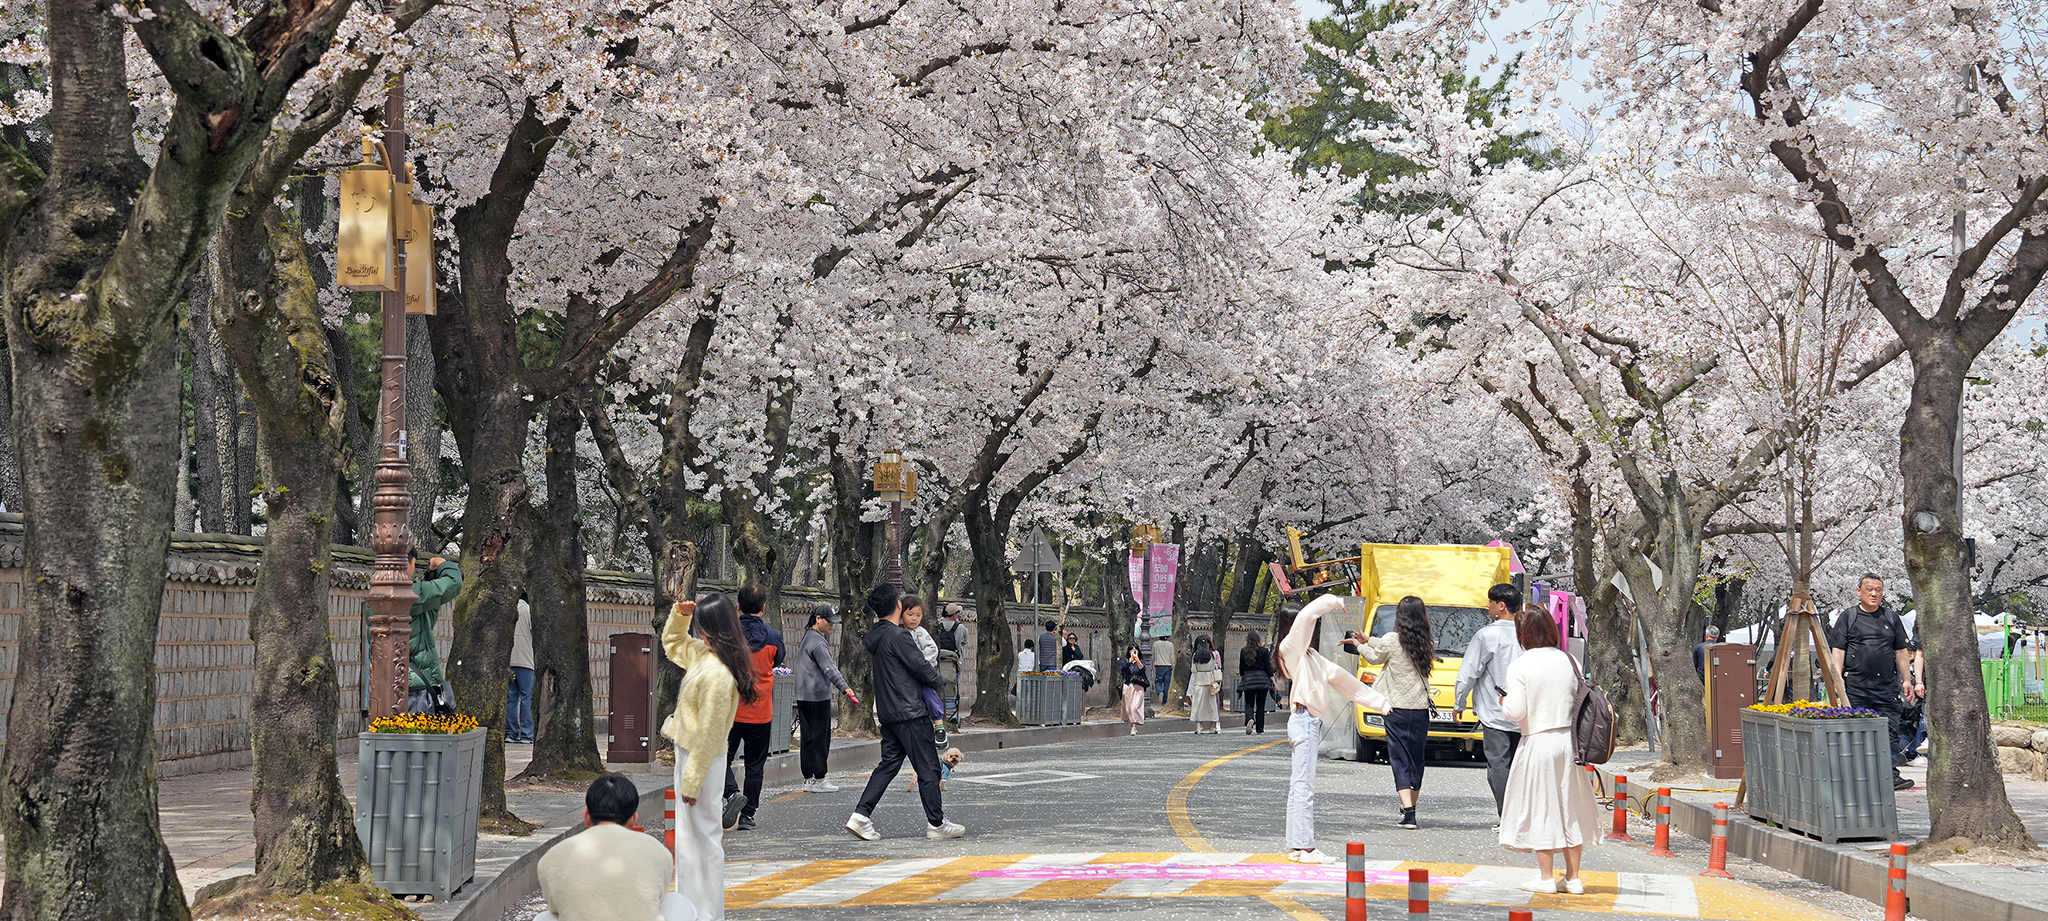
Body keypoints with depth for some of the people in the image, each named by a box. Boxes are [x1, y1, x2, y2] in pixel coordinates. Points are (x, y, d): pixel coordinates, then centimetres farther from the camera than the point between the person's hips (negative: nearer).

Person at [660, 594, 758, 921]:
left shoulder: (717, 674, -27)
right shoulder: (702, 653, 2)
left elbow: (709, 734, -24)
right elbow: (671, 643, 24)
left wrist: (692, 782, -19)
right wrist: (679, 614, 5)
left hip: (702, 761, -10)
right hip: (688, 754, 10)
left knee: (702, 837, 1)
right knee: (689, 835, 20)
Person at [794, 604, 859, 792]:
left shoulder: (807, 638, 18)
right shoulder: (818, 641, -14)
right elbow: (828, 668, -26)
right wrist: (844, 687, -34)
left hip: (803, 696, 10)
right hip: (818, 695, -10)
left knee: (808, 736, 11)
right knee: (820, 736, -5)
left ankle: (808, 778, 14)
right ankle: (819, 779, -3)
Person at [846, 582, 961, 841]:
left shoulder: (874, 636, 10)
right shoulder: (898, 636, -17)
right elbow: (922, 668, -14)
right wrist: (937, 679, 7)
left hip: (888, 713, 9)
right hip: (910, 713, -9)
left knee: (889, 763, 12)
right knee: (928, 768, 0)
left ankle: (861, 815, 2)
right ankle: (936, 824, 6)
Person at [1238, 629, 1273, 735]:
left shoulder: (1243, 651, 2)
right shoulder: (1264, 651, -3)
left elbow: (1241, 668, 9)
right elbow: (1268, 667, -3)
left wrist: (1241, 678, 24)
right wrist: (1273, 680, 2)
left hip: (1248, 679, 1)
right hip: (1262, 679, -1)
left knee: (1249, 703, 3)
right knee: (1260, 705, 8)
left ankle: (1250, 719, -29)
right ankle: (1260, 729, 10)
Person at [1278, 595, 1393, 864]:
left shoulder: (1310, 655, 21)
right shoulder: (1290, 648, -6)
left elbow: (1338, 676, 24)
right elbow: (1307, 615, -22)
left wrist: (1379, 702, 24)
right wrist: (1333, 601, -6)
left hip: (1311, 722, 10)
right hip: (1304, 719, -10)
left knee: (1300, 786, 10)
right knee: (1304, 785, -10)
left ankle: (1296, 847, 13)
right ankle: (1304, 847, -11)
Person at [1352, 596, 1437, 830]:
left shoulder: (1392, 640, -10)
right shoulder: (1428, 643, 3)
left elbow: (1375, 657, 9)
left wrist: (1360, 645, 28)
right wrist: (1368, 640, 27)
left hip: (1397, 707, -4)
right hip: (1421, 708, 4)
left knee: (1400, 759, -3)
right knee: (1416, 758, 16)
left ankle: (1408, 813, -15)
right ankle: (1409, 809, 26)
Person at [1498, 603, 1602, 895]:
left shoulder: (1519, 667, -11)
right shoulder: (1568, 661, 3)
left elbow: (1517, 712, -15)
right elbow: (1582, 701, 7)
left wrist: (1504, 702, 6)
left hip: (1538, 742, -5)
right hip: (1568, 739, 5)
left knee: (1540, 808, 4)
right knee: (1569, 807, 12)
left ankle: (1546, 877, 7)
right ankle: (1573, 877, 16)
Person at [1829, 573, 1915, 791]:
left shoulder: (1891, 618, 15)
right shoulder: (1848, 617, 6)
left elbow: (1901, 651, 17)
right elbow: (1838, 649, 1)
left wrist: (1906, 680, 11)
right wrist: (1837, 676, -10)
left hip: (1887, 685, 2)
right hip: (1856, 685, -2)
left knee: (1890, 731, -4)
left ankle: (1891, 774, -4)